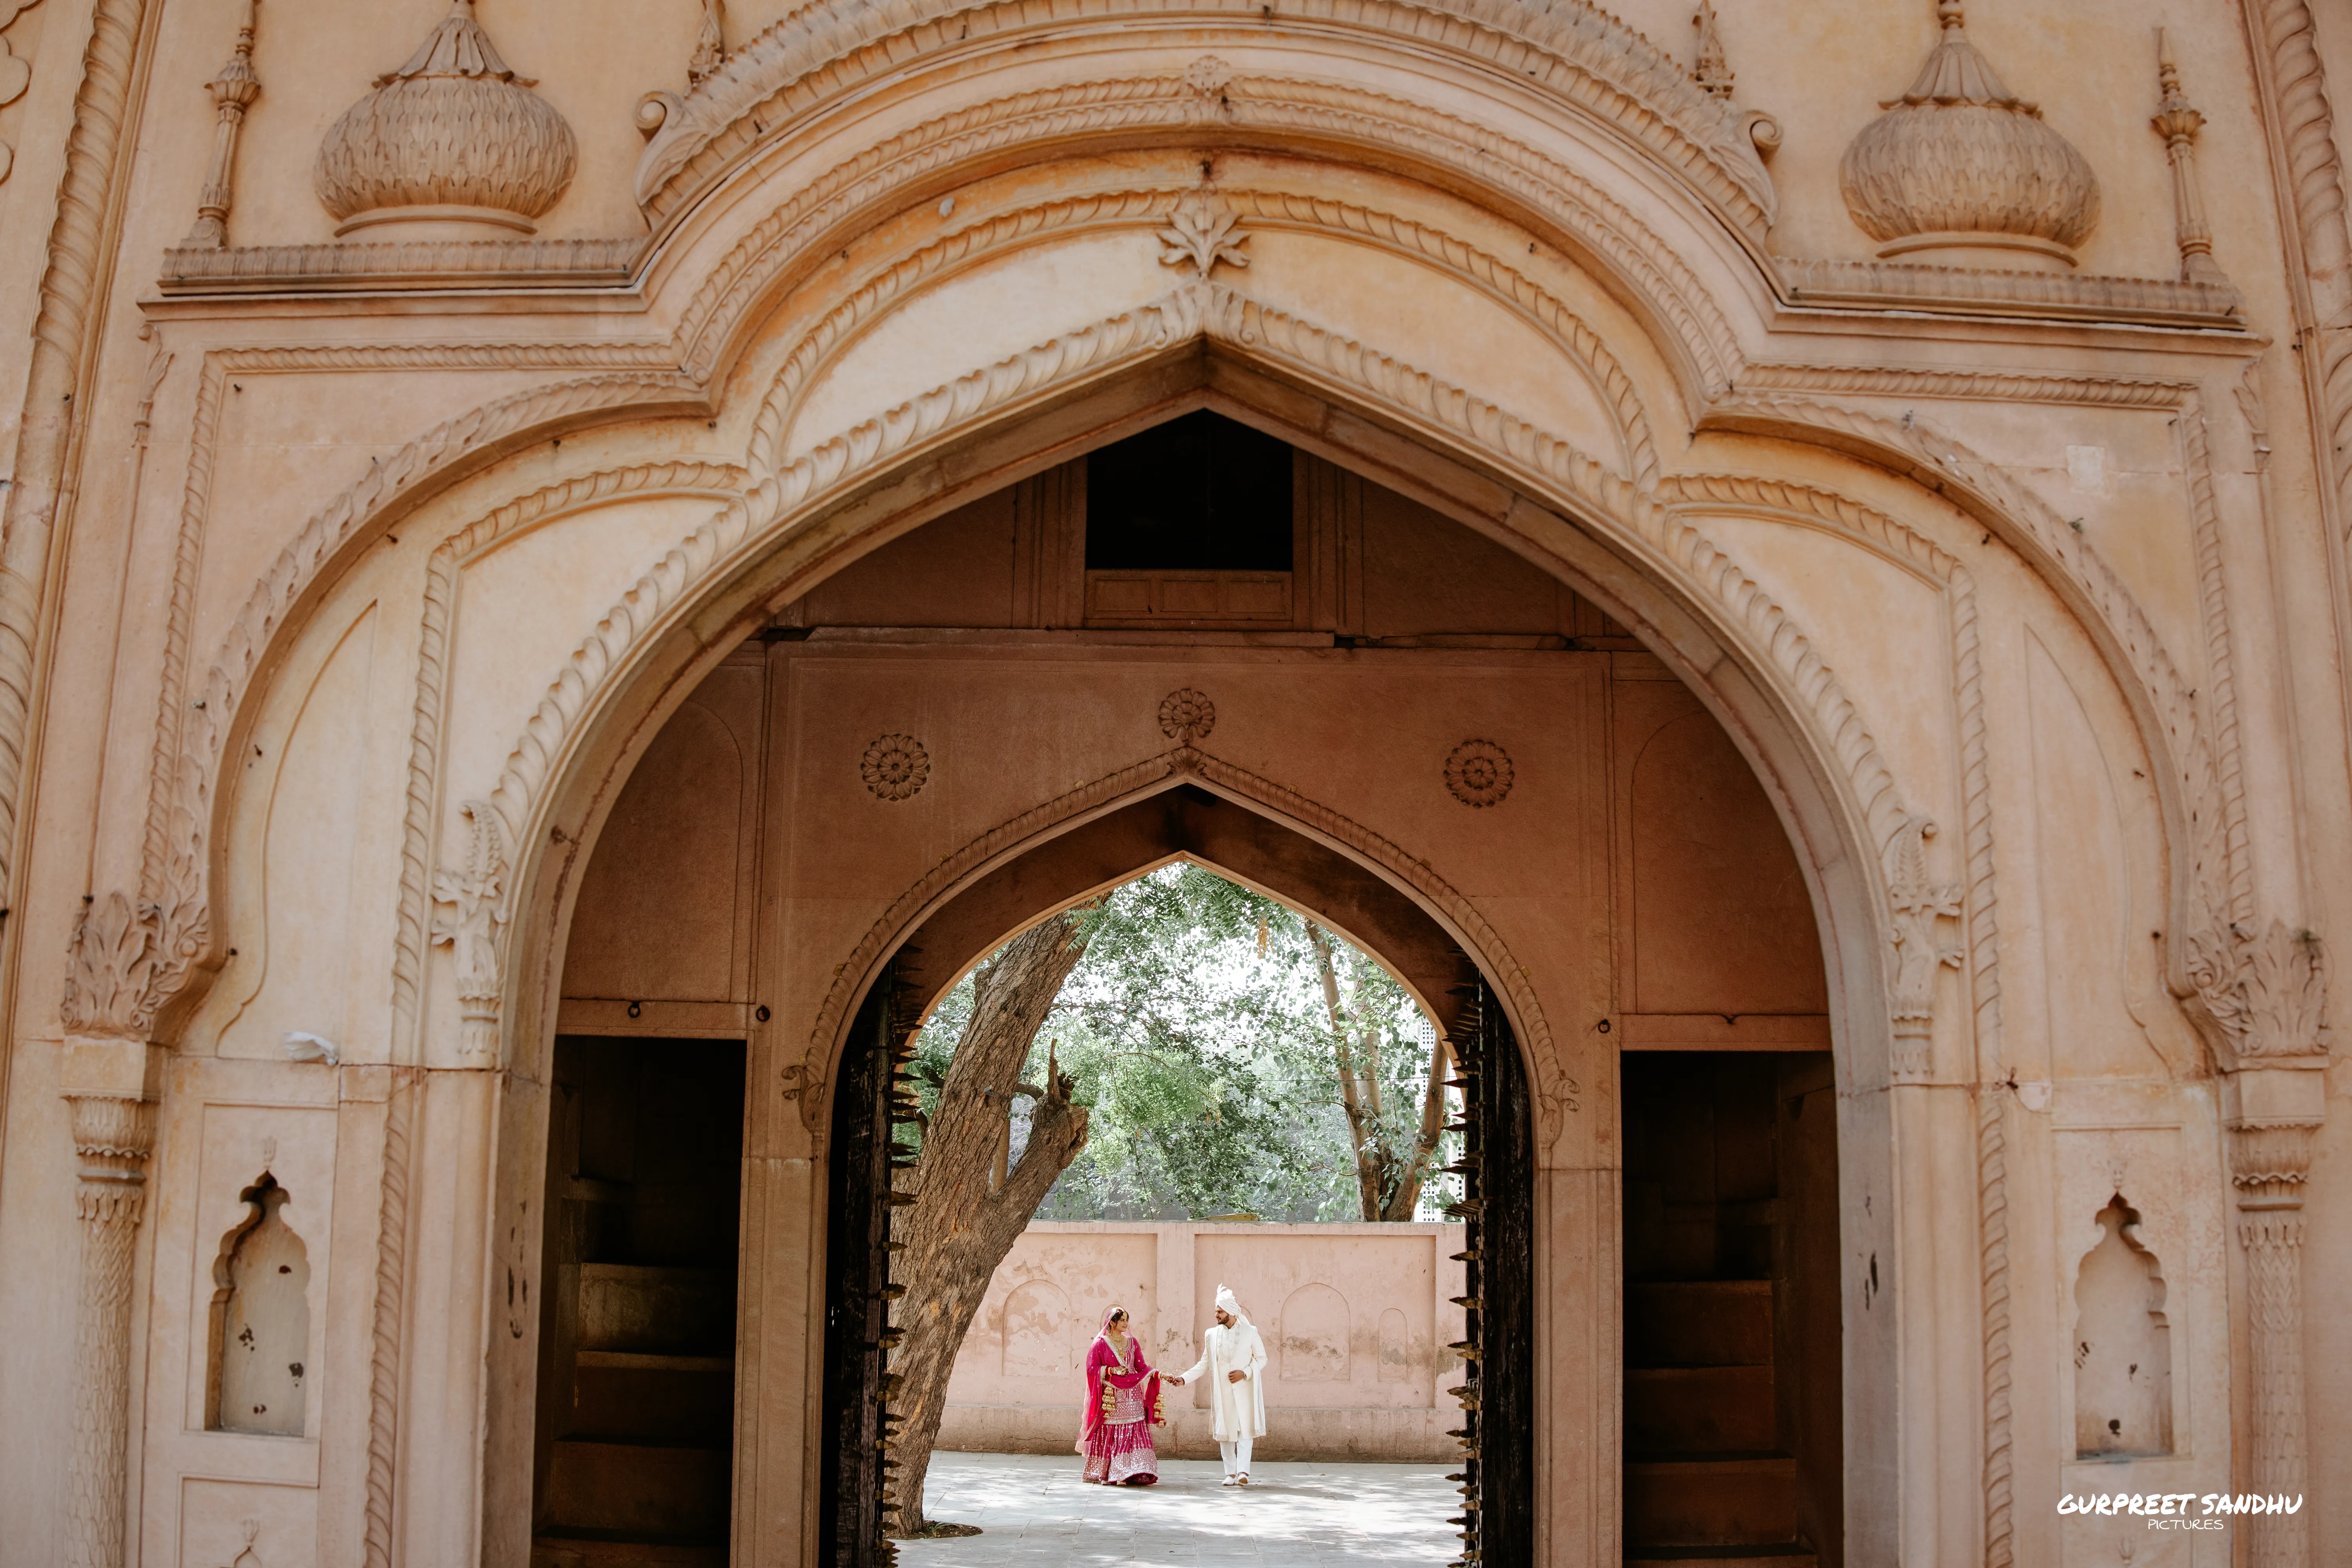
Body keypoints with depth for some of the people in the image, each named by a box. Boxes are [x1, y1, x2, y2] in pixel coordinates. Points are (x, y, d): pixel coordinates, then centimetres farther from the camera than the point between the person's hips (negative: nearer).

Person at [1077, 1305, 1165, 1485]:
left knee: (1134, 1434, -5)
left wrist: (1157, 1374, -8)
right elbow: (1092, 1369, -2)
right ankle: (1103, 1475, 3)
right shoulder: (1100, 1344, 2)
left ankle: (1135, 1474, -8)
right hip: (1110, 1398, -3)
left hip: (1131, 1397, 3)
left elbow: (1141, 1366, 8)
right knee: (1109, 1436, -4)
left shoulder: (1132, 1342, 13)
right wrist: (1112, 1371, -12)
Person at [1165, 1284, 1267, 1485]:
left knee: (1245, 1429, -11)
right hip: (1222, 1391, 3)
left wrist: (1245, 1373, -11)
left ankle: (1243, 1471, -16)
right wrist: (1184, 1379, 1)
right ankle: (1230, 1473, 8)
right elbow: (1204, 1364, 11)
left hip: (1244, 1389, -3)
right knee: (1224, 1430, 2)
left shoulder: (1250, 1332, 0)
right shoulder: (1212, 1335, 8)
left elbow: (1262, 1359, 3)